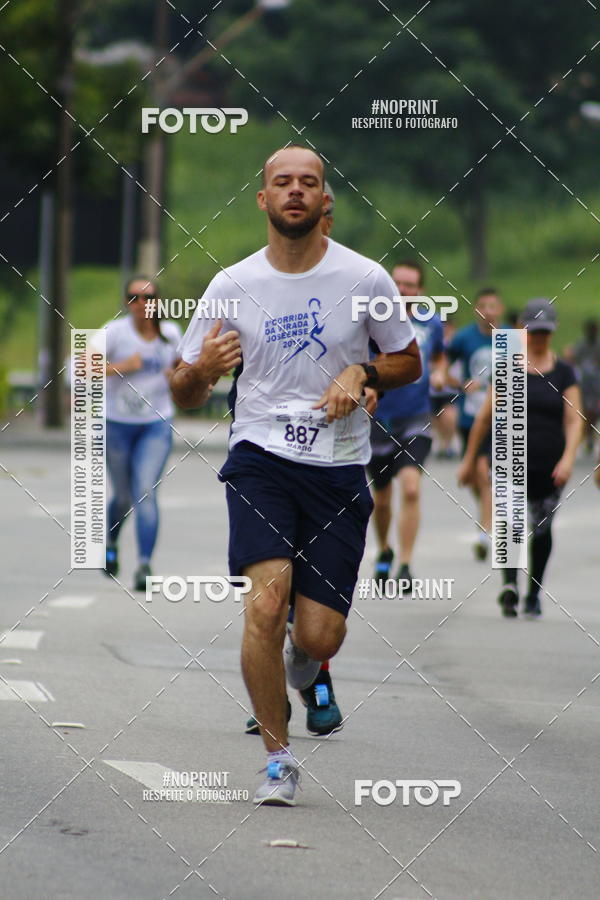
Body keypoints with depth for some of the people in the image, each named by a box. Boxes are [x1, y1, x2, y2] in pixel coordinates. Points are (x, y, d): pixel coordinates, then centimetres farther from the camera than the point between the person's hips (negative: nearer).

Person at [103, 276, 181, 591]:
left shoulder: (170, 332, 1)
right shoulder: (115, 331, -10)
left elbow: (181, 363, 20)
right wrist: (120, 367, -27)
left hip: (156, 424, 1)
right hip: (118, 423, -1)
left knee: (146, 492, -15)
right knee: (124, 496, 11)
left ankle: (144, 565, -16)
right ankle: (111, 542, 44)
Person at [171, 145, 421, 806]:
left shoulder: (365, 279, -1)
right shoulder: (232, 285, 1)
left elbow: (409, 362, 13)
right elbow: (183, 394, 7)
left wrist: (362, 375, -8)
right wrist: (201, 370, -17)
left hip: (338, 468, 0)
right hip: (260, 457, 0)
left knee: (318, 636, -6)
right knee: (267, 600, -22)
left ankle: (301, 654, 35)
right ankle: (277, 758, -6)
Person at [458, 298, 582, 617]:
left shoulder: (563, 373, 7)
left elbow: (574, 421, 2)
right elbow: (485, 417, 9)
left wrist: (568, 458, -14)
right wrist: (469, 459, 10)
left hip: (549, 466, 2)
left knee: (542, 528, 9)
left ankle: (533, 594, 24)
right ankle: (510, 584, -35)